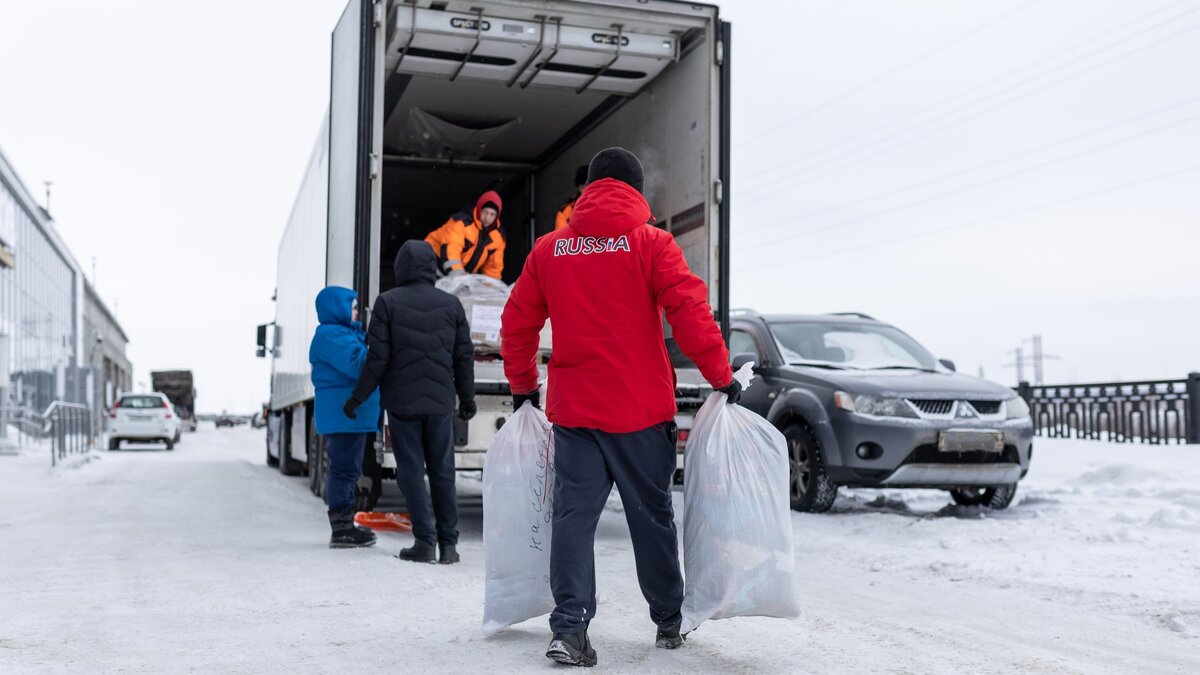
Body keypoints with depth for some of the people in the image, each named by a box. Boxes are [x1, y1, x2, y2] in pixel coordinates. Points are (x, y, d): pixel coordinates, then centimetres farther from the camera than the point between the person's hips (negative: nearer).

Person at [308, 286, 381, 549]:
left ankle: (345, 525, 24)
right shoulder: (331, 335, -14)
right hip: (343, 413, -11)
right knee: (344, 468, -8)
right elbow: (358, 364, -24)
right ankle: (341, 529, -5)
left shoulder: (347, 333, 21)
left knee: (347, 468, 15)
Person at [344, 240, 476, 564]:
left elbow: (378, 357, -8)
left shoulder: (388, 302, -4)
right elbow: (464, 356, 7)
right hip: (440, 402, 2)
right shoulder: (451, 304, 4)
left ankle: (425, 541, 0)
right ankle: (448, 544, 7)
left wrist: (357, 397, 1)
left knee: (411, 471, 3)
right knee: (442, 471, 7)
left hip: (402, 402, -2)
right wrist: (467, 397, 18)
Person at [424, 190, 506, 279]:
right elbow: (450, 249, -34)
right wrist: (457, 276, -45)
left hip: (464, 274, 5)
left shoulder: (498, 236, -3)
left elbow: (494, 265, 5)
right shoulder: (462, 221, -23)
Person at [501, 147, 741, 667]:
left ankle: (569, 628, -7)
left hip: (572, 408, 2)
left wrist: (522, 385, 22)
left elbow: (517, 323, 10)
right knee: (652, 517, 11)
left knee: (574, 515, 4)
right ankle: (668, 623, 24)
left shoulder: (549, 248, 6)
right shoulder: (649, 242, -4)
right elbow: (690, 311, -12)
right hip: (640, 409, -2)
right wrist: (721, 375, -3)